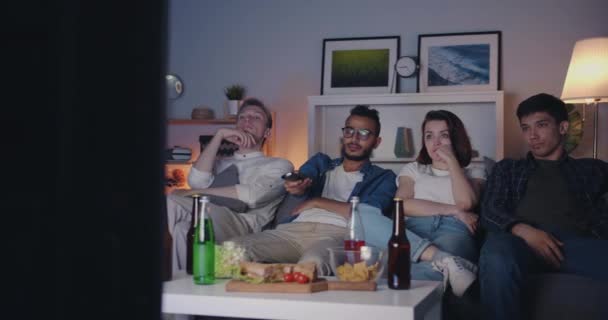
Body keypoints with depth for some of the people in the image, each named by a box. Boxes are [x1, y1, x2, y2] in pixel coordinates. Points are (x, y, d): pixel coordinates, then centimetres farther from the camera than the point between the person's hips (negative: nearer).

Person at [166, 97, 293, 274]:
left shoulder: (279, 166, 21)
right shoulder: (220, 163, 34)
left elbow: (252, 195, -2)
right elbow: (197, 181, 8)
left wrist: (194, 193, -1)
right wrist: (219, 135, 10)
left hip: (245, 225, -4)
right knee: (172, 200, -31)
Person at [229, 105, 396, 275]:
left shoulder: (382, 178, 20)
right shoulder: (320, 162, 29)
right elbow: (300, 183, 5)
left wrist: (317, 202, 4)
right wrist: (296, 187, -21)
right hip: (294, 229, 4)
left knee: (312, 262, -42)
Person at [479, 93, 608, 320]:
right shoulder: (507, 168, 29)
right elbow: (490, 212, 13)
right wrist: (523, 230, -8)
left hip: (577, 241, 0)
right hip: (523, 239, 0)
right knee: (496, 260, -38)